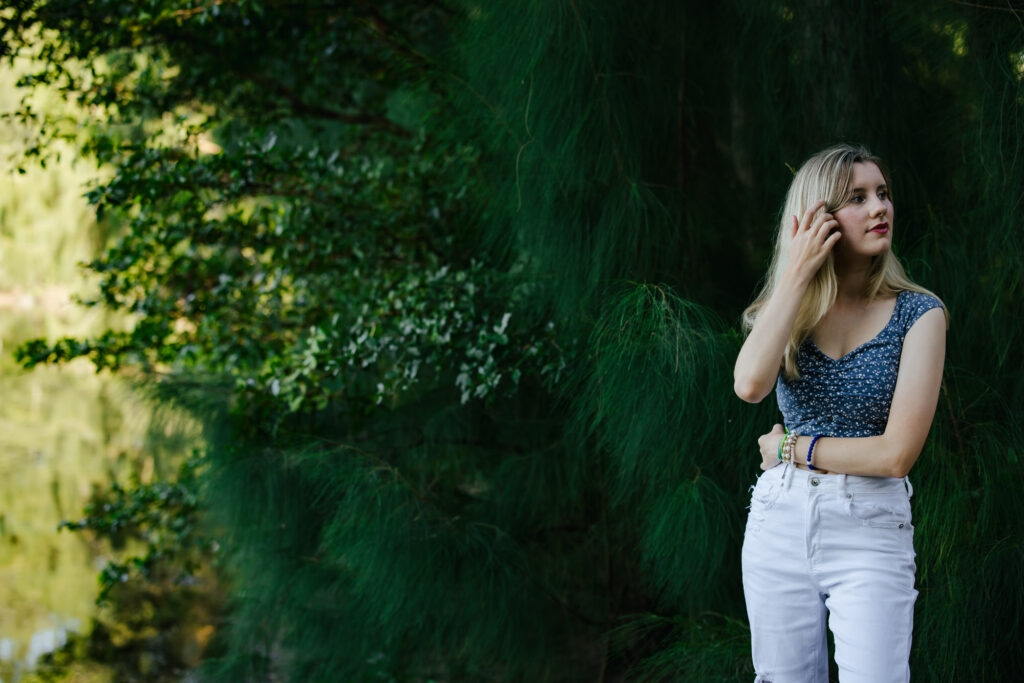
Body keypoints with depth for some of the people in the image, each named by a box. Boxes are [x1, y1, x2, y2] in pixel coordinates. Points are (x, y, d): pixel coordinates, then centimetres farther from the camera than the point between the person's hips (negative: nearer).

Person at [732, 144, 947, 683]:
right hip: (779, 520, 3)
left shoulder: (918, 314, -4)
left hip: (869, 532, -3)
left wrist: (790, 449, -4)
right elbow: (750, 385, -18)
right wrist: (796, 274, -14)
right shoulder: (790, 309, 6)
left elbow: (896, 453, -12)